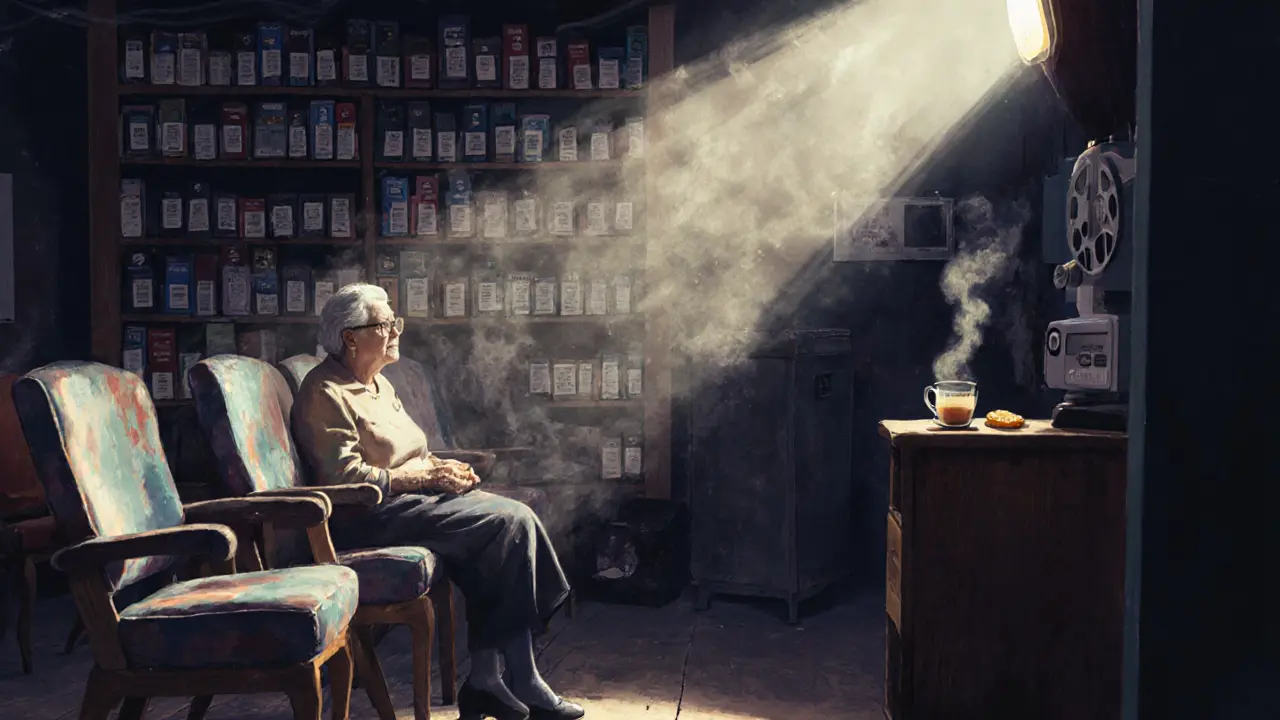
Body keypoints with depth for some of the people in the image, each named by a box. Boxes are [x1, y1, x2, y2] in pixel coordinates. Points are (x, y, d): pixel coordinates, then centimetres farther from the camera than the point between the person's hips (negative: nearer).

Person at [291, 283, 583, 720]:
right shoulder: (325, 394, -10)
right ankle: (521, 682, -16)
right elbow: (346, 477, -19)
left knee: (513, 518, -15)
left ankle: (485, 678, -16)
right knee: (510, 524, -22)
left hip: (408, 496, 10)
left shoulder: (376, 382, 21)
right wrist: (427, 477, -15)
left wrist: (440, 467, 5)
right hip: (367, 518, -9)